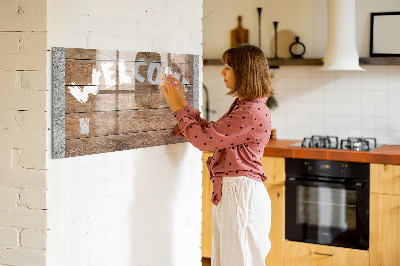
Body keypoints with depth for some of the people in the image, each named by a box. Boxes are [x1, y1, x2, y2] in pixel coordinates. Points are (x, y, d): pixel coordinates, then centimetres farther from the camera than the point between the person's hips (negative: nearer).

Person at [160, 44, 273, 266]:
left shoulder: (253, 112, -19)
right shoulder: (242, 106, 14)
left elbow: (204, 139, -19)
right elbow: (210, 131, 17)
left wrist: (177, 108, -6)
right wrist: (182, 104, 14)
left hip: (242, 193, -10)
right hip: (228, 192, 10)